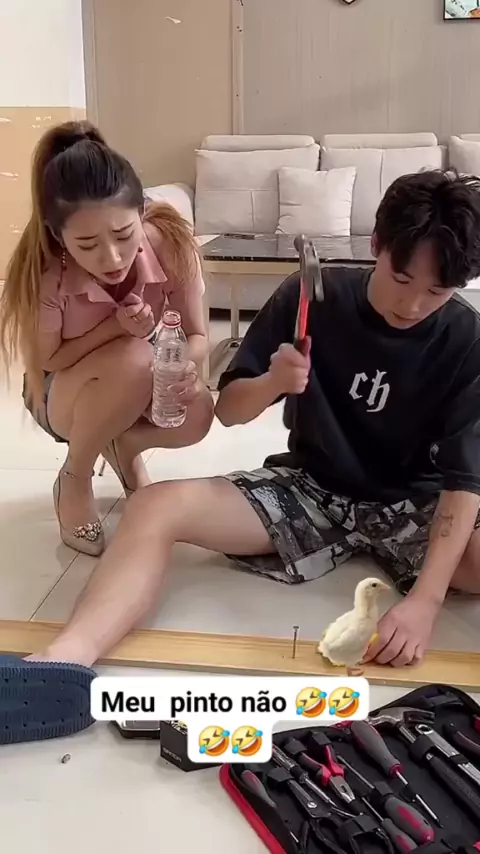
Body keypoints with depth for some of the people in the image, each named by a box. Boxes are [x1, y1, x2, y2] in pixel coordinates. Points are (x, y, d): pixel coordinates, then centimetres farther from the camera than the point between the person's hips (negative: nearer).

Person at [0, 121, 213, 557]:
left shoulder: (170, 242, -26)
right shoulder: (43, 273, -32)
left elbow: (198, 335, -15)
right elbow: (47, 361, -17)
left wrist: (186, 365, -39)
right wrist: (115, 327, -33)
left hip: (141, 384, 3)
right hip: (62, 393, -3)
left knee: (197, 412, -28)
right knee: (131, 359, -36)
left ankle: (125, 447, 9)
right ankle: (74, 482, -7)